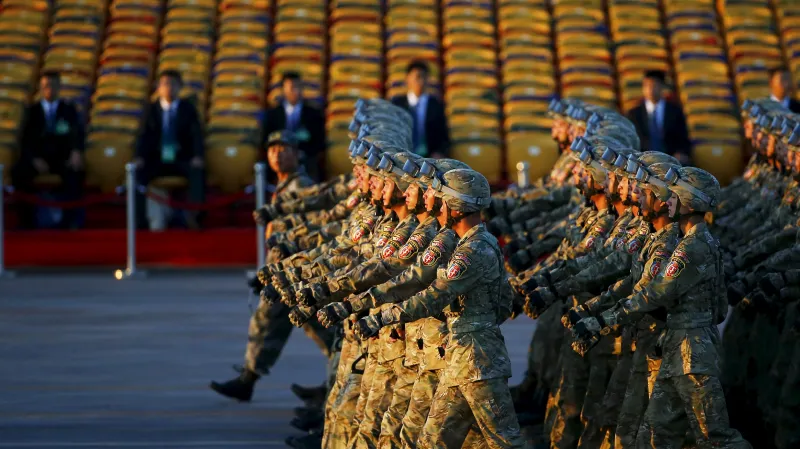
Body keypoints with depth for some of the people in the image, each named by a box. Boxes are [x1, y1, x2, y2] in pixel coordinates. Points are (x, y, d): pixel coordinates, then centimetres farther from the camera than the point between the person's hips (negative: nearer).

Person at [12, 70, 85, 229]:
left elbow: (77, 132, -3)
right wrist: (34, 159, -18)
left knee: (75, 172, -36)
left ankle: (68, 221, -34)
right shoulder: (32, 111, 12)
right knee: (18, 172, -32)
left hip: (62, 158, -1)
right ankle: (27, 221, -25)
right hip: (38, 158, 1)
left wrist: (76, 152, -25)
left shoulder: (68, 109, 12)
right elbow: (26, 139, 3)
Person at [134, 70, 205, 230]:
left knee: (198, 171, -34)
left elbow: (196, 134, -4)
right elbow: (146, 135, -1)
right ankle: (139, 220, -28)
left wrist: (198, 156, -24)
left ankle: (193, 215, -39)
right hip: (157, 160, 1)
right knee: (138, 172, -28)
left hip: (183, 160, -1)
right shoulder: (152, 109, 9)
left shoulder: (188, 109, 8)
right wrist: (140, 156, -20)